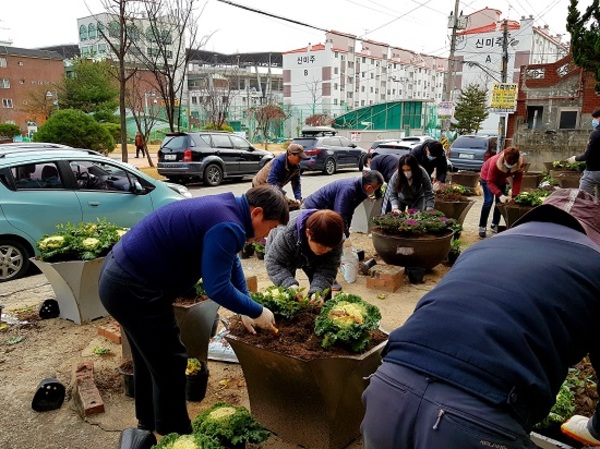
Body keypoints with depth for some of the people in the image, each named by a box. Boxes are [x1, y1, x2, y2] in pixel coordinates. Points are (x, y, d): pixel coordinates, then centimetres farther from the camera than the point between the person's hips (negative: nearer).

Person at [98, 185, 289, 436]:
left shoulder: (224, 208, 9)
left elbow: (231, 263, 17)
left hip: (119, 274, 11)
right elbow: (218, 289, -26)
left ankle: (149, 423, 45)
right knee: (170, 365, 5)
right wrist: (256, 312, -11)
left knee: (150, 357, 26)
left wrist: (246, 310, 14)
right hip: (132, 289, -11)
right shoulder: (228, 227, -23)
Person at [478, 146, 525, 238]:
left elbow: (517, 180, -23)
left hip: (502, 179, 5)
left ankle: (495, 225, 16)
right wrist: (500, 195, -48)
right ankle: (482, 227, -8)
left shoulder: (520, 163, -29)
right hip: (487, 177, -5)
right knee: (489, 201, -15)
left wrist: (514, 195, -33)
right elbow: (490, 181, -38)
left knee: (500, 201, 1)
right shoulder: (495, 162, -42)